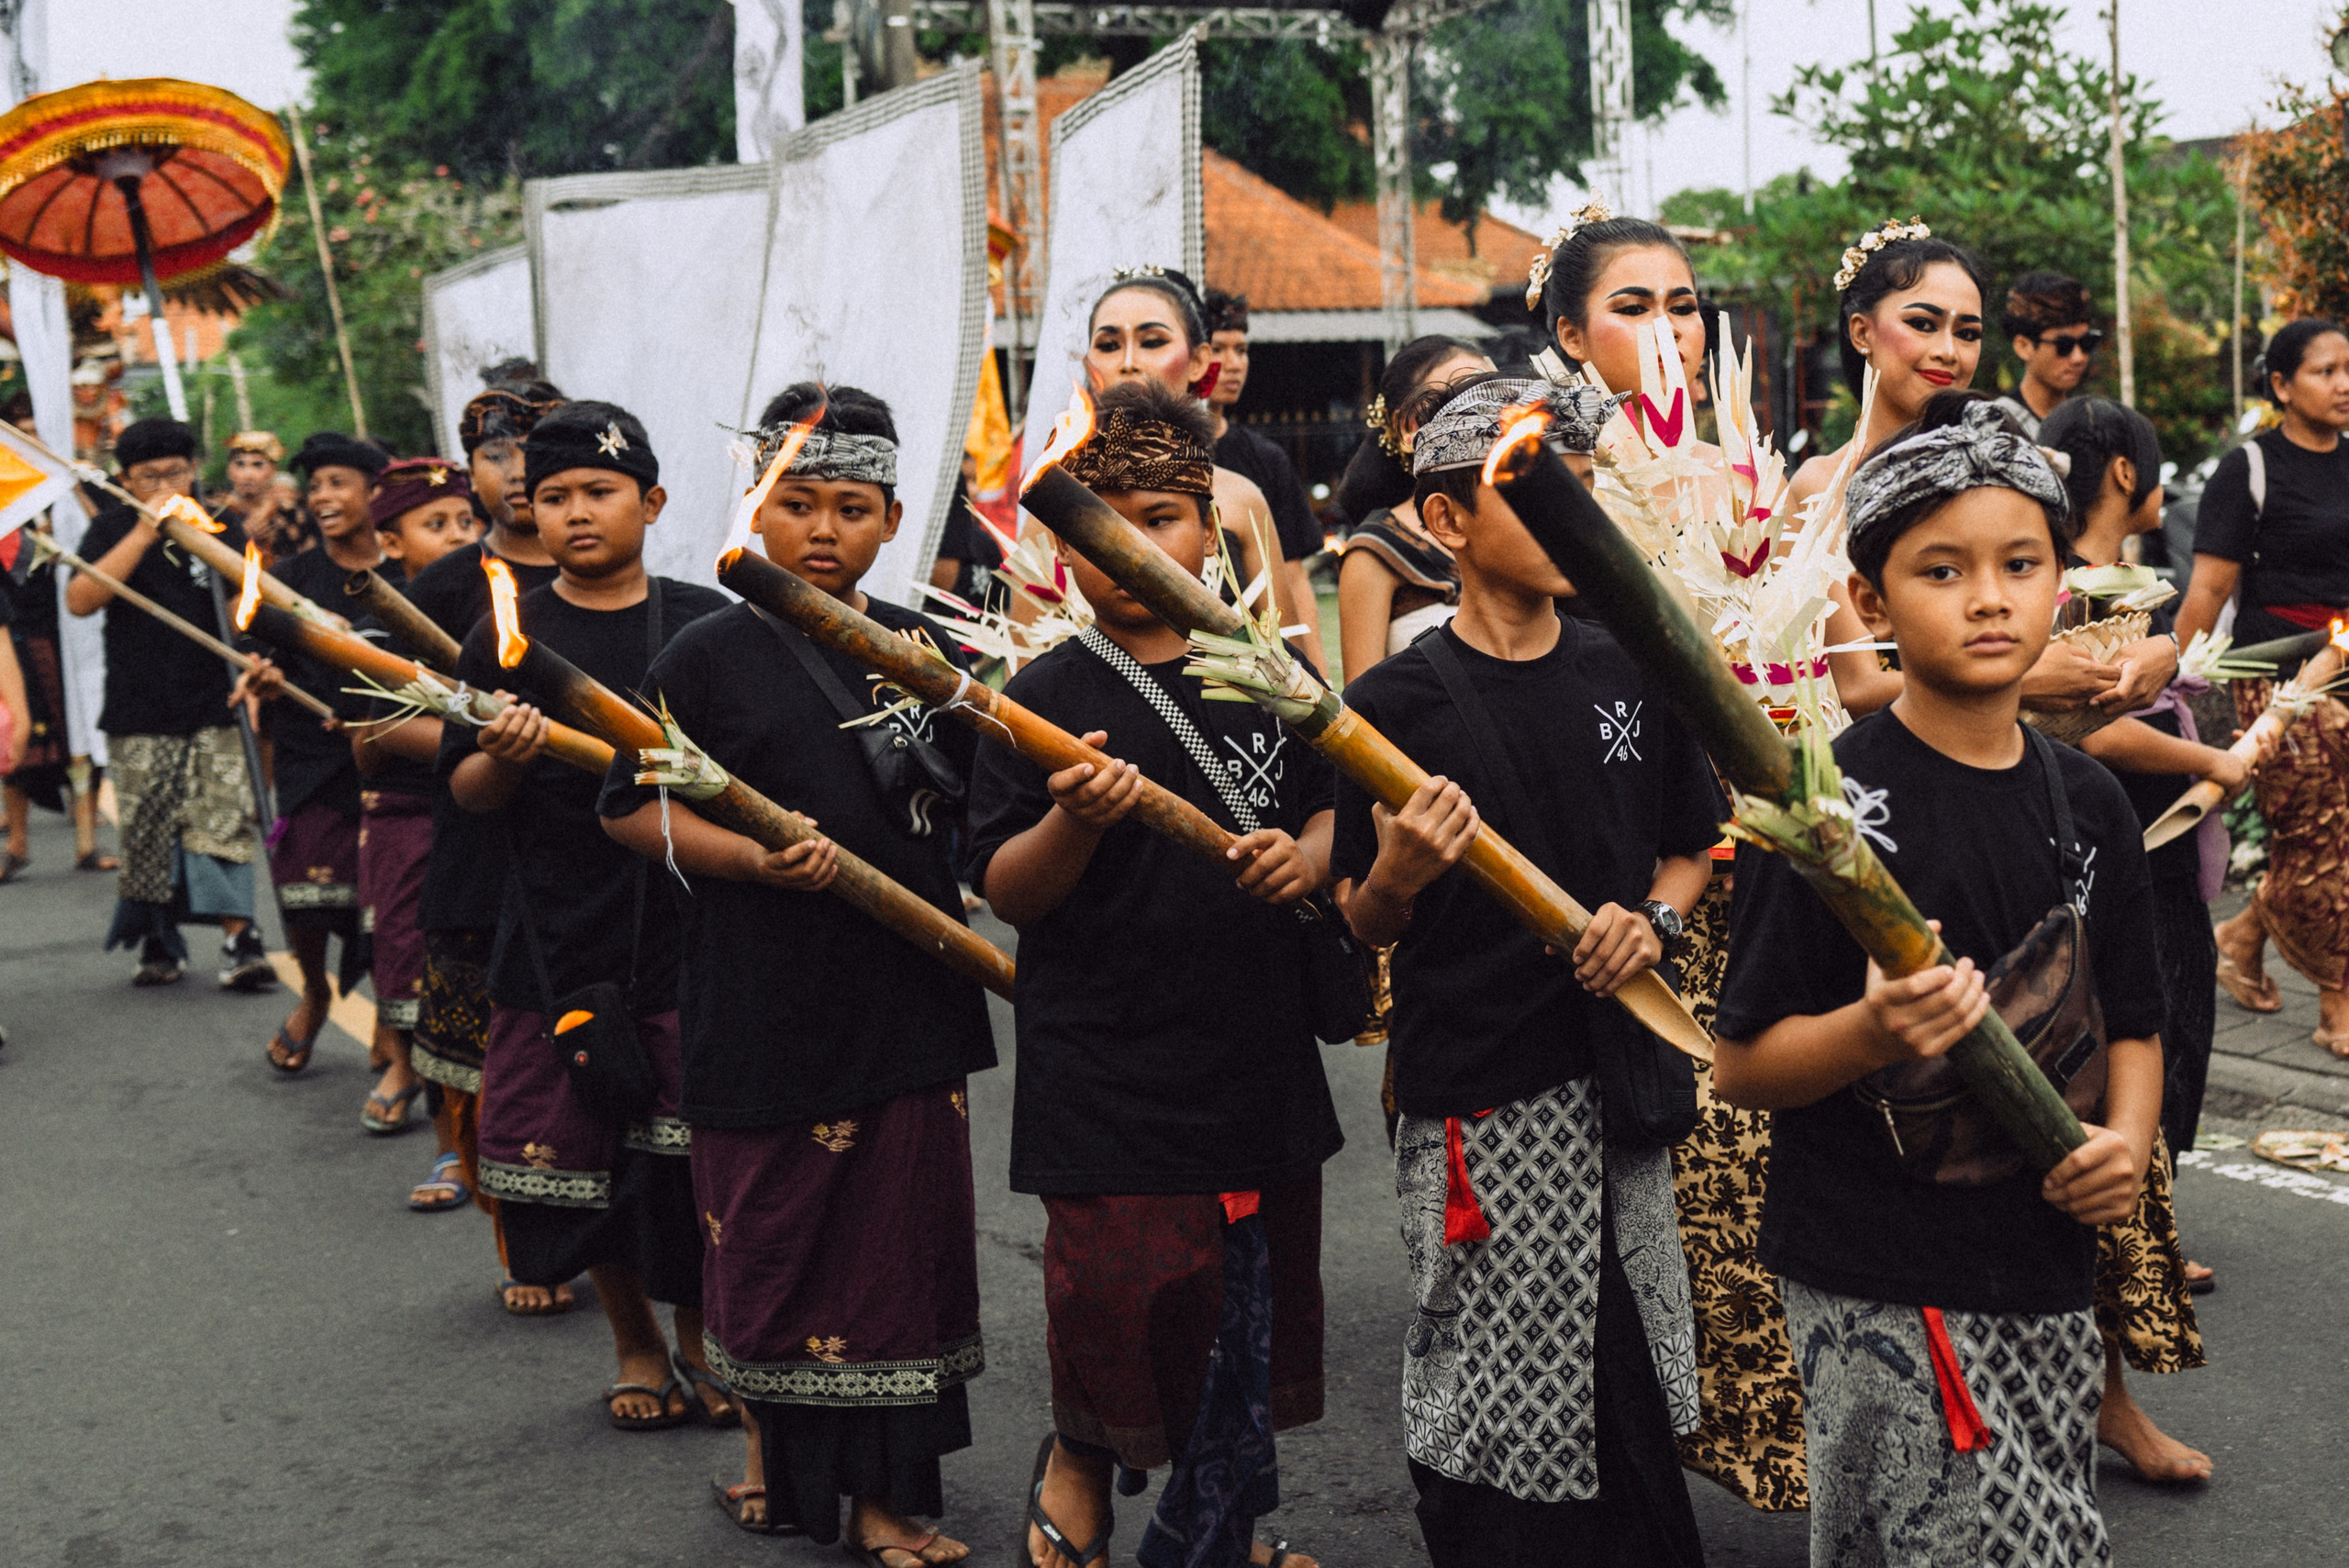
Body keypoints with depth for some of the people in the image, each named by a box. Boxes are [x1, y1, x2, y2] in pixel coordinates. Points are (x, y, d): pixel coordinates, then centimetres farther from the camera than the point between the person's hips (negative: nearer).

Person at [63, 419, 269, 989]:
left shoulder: (221, 530, 8)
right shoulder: (113, 528, 5)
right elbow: (79, 600, -11)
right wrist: (145, 532, -15)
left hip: (215, 710, 0)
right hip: (138, 713, 0)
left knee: (225, 825, -10)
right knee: (147, 835, 2)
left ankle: (239, 942, -10)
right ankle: (158, 942, 17)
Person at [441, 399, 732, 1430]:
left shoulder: (707, 625, 3)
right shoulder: (507, 638, 4)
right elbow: (467, 793, 4)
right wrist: (505, 756, -16)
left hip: (690, 930, -1)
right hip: (559, 941, 1)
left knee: (698, 1154, 2)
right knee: (578, 1151, 8)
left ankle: (700, 1338, 24)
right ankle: (635, 1343, 29)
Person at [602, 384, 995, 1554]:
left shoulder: (928, 651, 8)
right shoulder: (710, 656, -3)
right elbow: (629, 808, -3)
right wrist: (751, 856, -17)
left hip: (908, 1003, 3)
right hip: (763, 1007, -3)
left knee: (901, 1245, 8)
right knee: (771, 1238, 9)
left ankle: (884, 1499, 23)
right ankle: (774, 1448, 33)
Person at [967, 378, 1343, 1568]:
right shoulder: (1044, 701, -5)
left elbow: (1332, 806, 17)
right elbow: (1004, 894, -6)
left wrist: (1307, 857, -5)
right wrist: (1074, 824, -24)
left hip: (1259, 1057, 4)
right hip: (1107, 1070, -4)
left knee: (1256, 1314, 14)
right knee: (1124, 1307, -12)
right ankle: (1079, 1456, 21)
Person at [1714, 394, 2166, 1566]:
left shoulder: (2088, 800, 7)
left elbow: (2132, 1024, 16)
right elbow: (1738, 1064, -10)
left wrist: (2128, 1139, -4)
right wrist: (1872, 1032, -28)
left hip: (2045, 1270, 6)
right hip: (1877, 1292, -6)